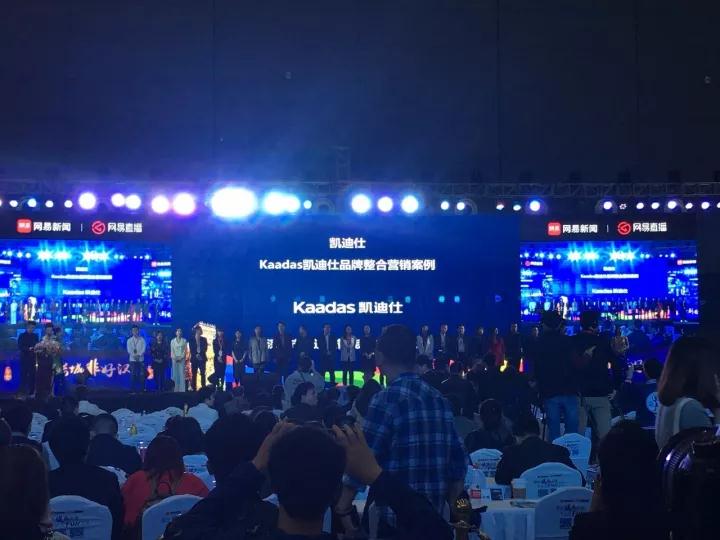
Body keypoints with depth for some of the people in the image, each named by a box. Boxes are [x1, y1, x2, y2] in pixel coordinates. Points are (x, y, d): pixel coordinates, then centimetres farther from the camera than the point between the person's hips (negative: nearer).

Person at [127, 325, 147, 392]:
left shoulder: (142, 339, 5)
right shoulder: (129, 340, 7)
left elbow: (143, 349, -4)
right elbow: (129, 350, -2)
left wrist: (139, 355, -18)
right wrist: (134, 355, -16)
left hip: (141, 359, 0)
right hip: (132, 360, 0)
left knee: (142, 375, -3)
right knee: (133, 375, -2)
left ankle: (142, 389, 2)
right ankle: (133, 389, 3)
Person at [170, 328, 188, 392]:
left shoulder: (184, 340, 6)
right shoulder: (173, 341, 8)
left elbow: (185, 350, 1)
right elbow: (172, 350, 4)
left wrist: (181, 357, -11)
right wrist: (174, 357, -10)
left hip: (182, 359, -1)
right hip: (174, 359, 1)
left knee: (182, 374, -7)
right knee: (175, 373, -2)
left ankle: (182, 389, -9)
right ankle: (176, 389, 0)